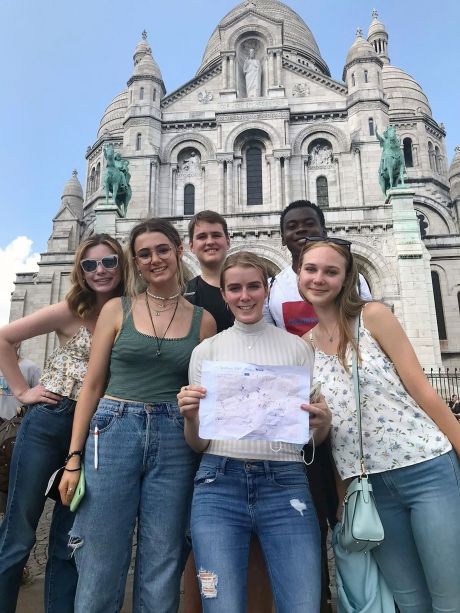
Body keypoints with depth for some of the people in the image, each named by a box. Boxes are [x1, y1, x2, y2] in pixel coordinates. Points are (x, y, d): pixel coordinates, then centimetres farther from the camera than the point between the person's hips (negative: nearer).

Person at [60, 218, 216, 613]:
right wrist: (74, 456, 0)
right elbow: (93, 385, 5)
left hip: (175, 443, 1)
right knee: (99, 572, 5)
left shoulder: (203, 320, 7)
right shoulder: (117, 310, 5)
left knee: (161, 577, 9)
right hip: (113, 434, 0)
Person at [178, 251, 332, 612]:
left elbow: (314, 438, 12)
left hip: (285, 483, 0)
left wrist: (323, 424, -11)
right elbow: (198, 444, 9)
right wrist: (190, 417, -13)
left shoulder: (298, 348, 8)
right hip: (219, 485, 0)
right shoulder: (206, 351, 8)